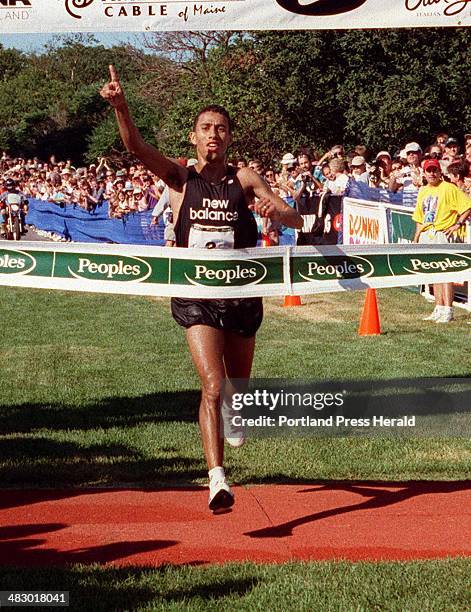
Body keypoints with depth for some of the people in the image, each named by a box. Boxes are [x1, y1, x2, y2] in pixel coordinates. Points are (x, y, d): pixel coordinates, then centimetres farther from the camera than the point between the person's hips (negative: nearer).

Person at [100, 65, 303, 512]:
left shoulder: (244, 179, 1)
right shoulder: (181, 178, 0)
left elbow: (296, 220, -6)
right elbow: (136, 147, -17)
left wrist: (274, 211, -29)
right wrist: (119, 106, -35)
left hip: (242, 295, 2)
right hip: (196, 296, -2)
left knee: (239, 385, 20)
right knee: (213, 385, -19)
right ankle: (217, 479, -25)